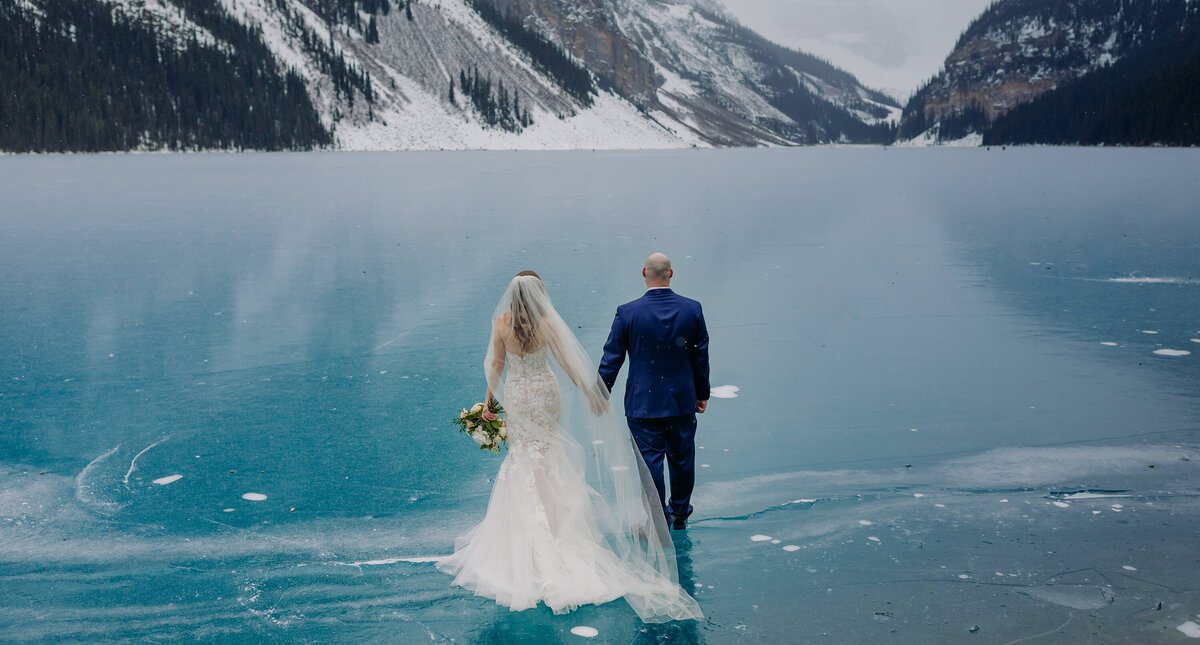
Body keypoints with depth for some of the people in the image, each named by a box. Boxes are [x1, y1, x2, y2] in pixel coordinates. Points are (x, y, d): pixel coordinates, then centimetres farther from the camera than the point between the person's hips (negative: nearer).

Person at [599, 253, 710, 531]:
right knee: (682, 458, 18)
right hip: (682, 401, 3)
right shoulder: (692, 309, -5)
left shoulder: (627, 313, -13)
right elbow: (701, 356, 3)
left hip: (643, 403, -3)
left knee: (650, 461, 6)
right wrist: (702, 393, 15)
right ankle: (679, 513, 36)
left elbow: (611, 358, -7)